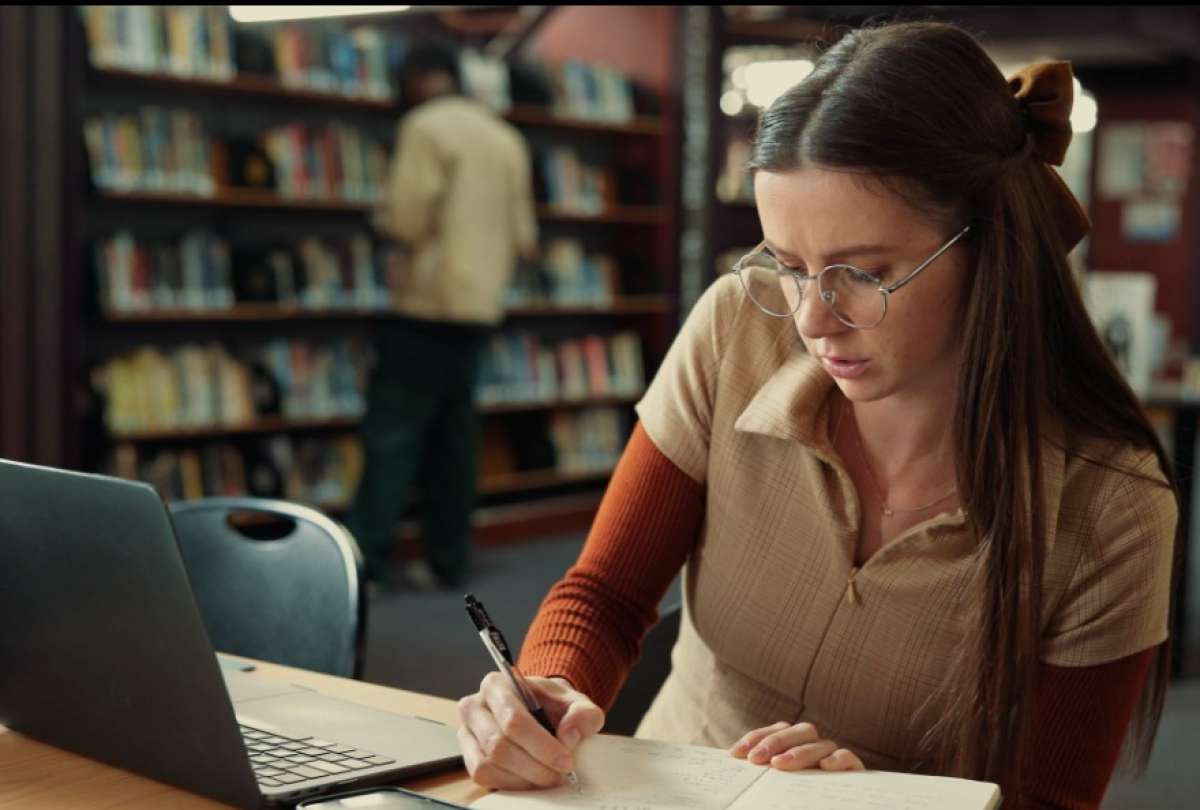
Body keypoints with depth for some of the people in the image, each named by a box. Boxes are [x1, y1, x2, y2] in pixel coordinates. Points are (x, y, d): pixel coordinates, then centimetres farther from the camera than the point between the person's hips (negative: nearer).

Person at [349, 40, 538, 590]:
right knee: (454, 434, 10)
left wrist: (383, 216, 6)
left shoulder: (426, 127, -7)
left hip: (430, 302, -7)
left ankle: (365, 558, -10)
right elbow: (525, 236, 15)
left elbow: (406, 219, -14)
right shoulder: (508, 138, 15)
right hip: (481, 306, 7)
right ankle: (449, 562, 11)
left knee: (393, 432, -7)